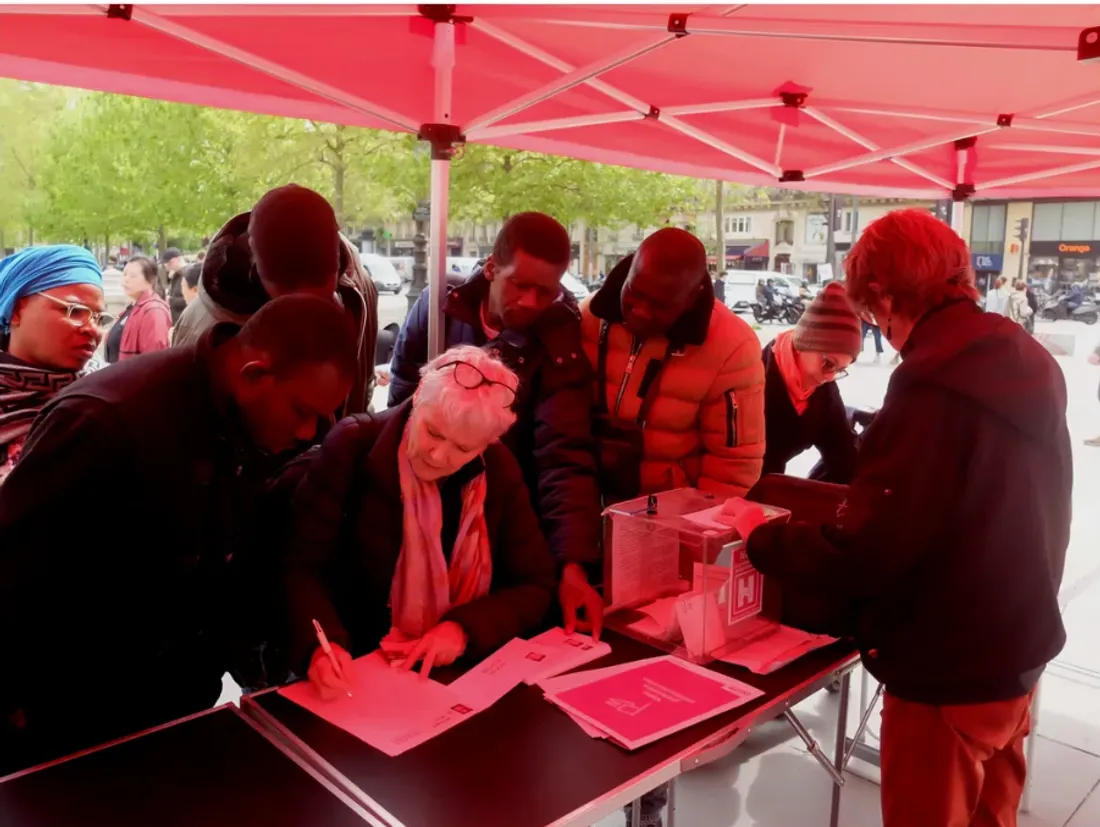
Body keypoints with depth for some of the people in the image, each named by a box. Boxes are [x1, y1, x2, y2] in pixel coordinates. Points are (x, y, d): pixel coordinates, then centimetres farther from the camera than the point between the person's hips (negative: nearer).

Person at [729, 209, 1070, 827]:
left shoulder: (935, 388, -27)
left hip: (950, 676, -8)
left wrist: (760, 536, -12)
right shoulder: (1030, 365, 1)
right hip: (1016, 653, 8)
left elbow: (861, 557, -28)